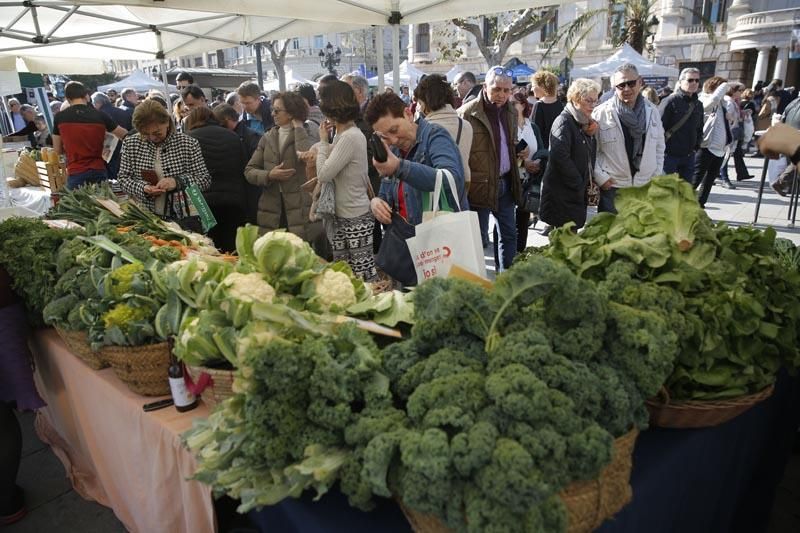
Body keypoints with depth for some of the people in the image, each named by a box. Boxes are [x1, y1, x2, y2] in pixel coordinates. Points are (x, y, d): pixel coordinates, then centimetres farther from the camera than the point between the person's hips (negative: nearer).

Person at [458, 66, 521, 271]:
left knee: (509, 234, 14)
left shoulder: (510, 113, 11)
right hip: (480, 185, -7)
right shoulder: (467, 113, -12)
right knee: (479, 237, 1)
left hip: (505, 183, 7)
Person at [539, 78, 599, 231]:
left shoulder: (584, 123, 15)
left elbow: (589, 155, 22)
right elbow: (560, 157, -25)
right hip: (562, 193, -9)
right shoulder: (564, 122, -13)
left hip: (578, 193, 9)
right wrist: (579, 184, -17)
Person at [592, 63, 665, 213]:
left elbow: (659, 147, 14)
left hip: (646, 186, 4)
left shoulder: (652, 111, 6)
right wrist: (599, 177, -11)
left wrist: (657, 175, 7)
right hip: (612, 186, -3)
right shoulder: (601, 113, -7)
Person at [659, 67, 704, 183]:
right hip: (669, 155, -7)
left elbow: (699, 128, 22)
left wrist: (696, 145, 9)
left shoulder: (698, 105, 12)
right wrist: (662, 150, -14)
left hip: (689, 155, 7)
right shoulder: (670, 101, -10)